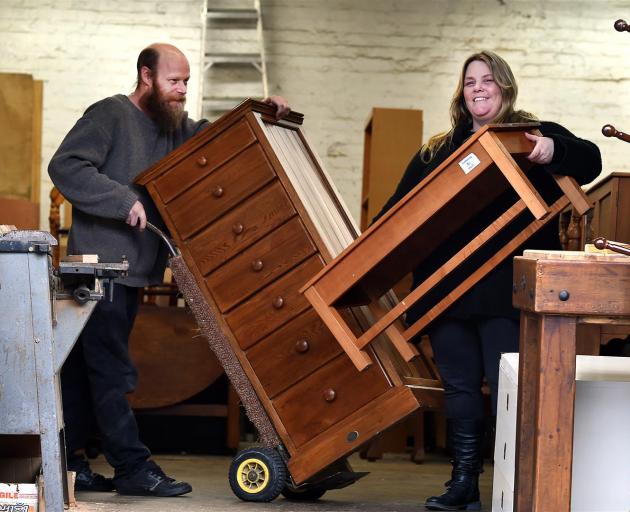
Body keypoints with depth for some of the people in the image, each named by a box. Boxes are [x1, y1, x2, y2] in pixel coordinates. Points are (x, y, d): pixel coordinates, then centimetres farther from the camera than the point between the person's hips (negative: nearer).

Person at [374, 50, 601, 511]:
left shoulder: (534, 137, 7)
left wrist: (553, 151, -29)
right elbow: (396, 213, 20)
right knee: (460, 387, 7)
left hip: (508, 290, -4)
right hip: (447, 290, 4)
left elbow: (590, 161, -10)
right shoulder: (436, 152, 19)